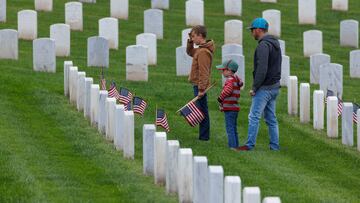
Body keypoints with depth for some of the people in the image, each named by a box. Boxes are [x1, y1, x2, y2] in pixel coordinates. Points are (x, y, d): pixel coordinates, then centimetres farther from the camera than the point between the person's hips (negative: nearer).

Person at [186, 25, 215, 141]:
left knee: (202, 110, -6)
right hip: (197, 84, 10)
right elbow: (190, 52, 31)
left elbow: (203, 73, -23)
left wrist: (201, 89, -24)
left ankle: (204, 136, -3)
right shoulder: (199, 50, 11)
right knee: (202, 110, 13)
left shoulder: (203, 52, -19)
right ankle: (203, 135, 19)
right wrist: (190, 41, 15)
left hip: (199, 85, -10)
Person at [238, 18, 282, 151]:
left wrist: (254, 87, -17)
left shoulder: (263, 46, -17)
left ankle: (250, 144, -5)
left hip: (265, 87, -10)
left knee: (254, 116, -6)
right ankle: (274, 146, 12)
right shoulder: (275, 43, 15)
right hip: (274, 86, 10)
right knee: (271, 118, 12)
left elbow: (262, 69, -24)